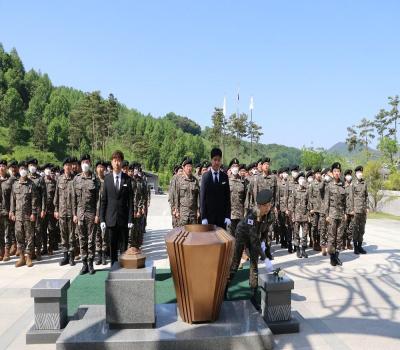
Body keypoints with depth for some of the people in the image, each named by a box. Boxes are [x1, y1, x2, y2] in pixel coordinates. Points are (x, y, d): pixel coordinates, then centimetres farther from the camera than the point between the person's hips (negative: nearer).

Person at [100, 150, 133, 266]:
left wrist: (130, 219, -4)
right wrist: (102, 219, -1)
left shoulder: (127, 179, 0)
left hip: (124, 217, -1)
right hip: (111, 218, 1)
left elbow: (130, 201, 0)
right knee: (112, 245, 8)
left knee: (124, 245, 4)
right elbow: (103, 200, 4)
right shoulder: (107, 178, 4)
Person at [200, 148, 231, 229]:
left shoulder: (225, 177, 5)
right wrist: (203, 217, -6)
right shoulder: (205, 176, -1)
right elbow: (202, 197, -1)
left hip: (222, 215, 2)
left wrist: (228, 216, -2)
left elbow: (228, 197, 5)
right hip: (209, 214, -2)